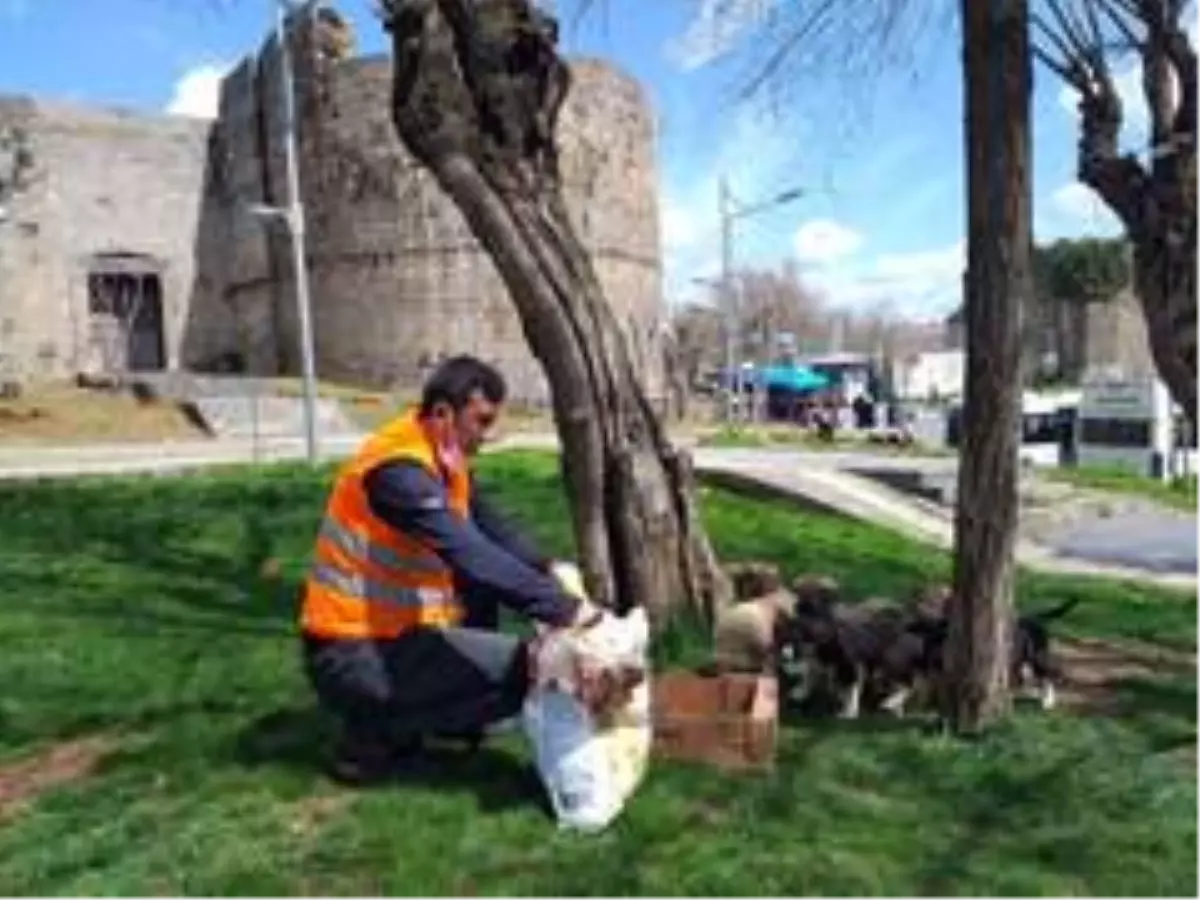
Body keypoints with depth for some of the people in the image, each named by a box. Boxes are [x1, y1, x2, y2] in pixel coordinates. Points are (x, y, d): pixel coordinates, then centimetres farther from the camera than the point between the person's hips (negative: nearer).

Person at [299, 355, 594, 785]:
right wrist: (564, 608, -29)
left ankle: (458, 718, 18)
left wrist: (547, 570, -3)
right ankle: (375, 736, -2)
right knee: (523, 668, -13)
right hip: (352, 658, -9)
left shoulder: (443, 457, 4)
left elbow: (489, 527, 12)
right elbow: (471, 556, -32)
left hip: (391, 629, 9)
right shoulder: (400, 470, -24)